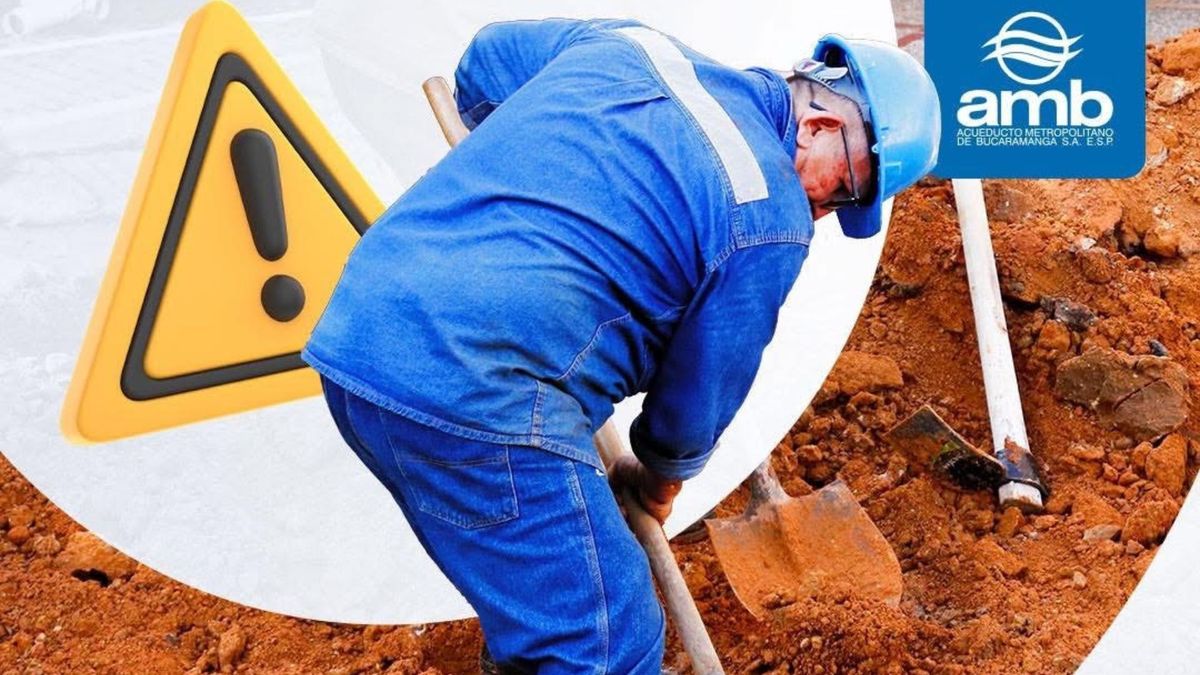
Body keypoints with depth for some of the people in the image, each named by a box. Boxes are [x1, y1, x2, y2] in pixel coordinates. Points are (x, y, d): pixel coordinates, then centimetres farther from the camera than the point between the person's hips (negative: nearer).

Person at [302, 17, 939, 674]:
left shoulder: (631, 46, 15)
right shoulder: (770, 217, -4)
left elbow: (485, 59, 32)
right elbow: (703, 386, 7)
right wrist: (660, 484, 28)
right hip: (477, 395, -9)